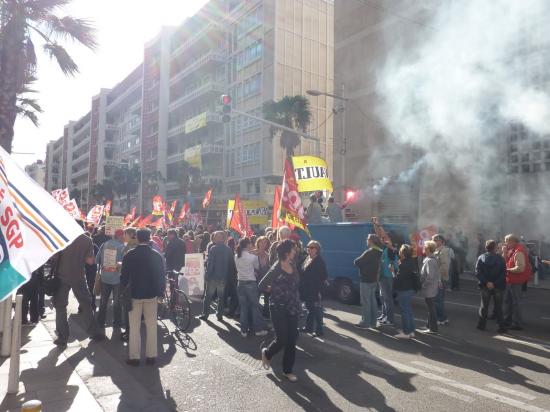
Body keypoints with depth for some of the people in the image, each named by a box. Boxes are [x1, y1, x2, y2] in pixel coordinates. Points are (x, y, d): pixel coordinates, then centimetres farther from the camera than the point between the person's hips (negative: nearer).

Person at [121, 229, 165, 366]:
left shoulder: (129, 255, -7)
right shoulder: (157, 255, -4)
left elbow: (124, 277, -4)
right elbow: (161, 276, 0)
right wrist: (160, 292, 11)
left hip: (134, 294, -1)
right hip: (151, 294, 1)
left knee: (134, 327, 8)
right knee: (151, 326, 9)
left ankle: (134, 357, 12)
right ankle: (151, 356, 15)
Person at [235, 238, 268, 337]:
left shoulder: (236, 256, 0)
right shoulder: (253, 257, -14)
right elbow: (257, 267, 1)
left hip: (241, 283, 5)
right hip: (251, 283, -4)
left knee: (243, 307, 11)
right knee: (255, 306, 8)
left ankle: (244, 330, 16)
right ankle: (258, 329, 16)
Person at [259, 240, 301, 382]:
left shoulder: (293, 265, 0)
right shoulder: (276, 270, -19)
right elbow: (261, 285, -9)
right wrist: (275, 291, 4)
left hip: (293, 307, 6)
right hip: (279, 308, -6)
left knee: (292, 340, 9)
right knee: (282, 340, 0)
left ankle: (288, 370, 24)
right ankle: (266, 352, 32)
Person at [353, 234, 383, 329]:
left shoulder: (369, 252, -21)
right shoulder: (379, 252, 6)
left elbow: (356, 262, -18)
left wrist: (357, 261, 3)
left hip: (366, 280, -9)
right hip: (374, 279, 9)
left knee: (365, 302, -1)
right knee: (372, 301, 16)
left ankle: (365, 322, 4)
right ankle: (373, 322, 23)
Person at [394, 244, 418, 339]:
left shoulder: (403, 264, -22)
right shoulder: (411, 261, 4)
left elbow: (399, 278, -23)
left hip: (403, 290, -9)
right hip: (410, 289, 9)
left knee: (405, 311, 0)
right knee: (409, 310, 17)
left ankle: (406, 333, 8)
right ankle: (411, 331, 25)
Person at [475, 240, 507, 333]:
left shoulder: (481, 258, -3)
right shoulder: (500, 259, -7)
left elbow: (478, 273, -13)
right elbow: (503, 273, -16)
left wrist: (486, 282, -15)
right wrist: (495, 283, -17)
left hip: (485, 286, 1)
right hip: (498, 287, -1)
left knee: (484, 306, 13)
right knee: (498, 307, 9)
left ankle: (481, 325, 17)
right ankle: (501, 327, 11)